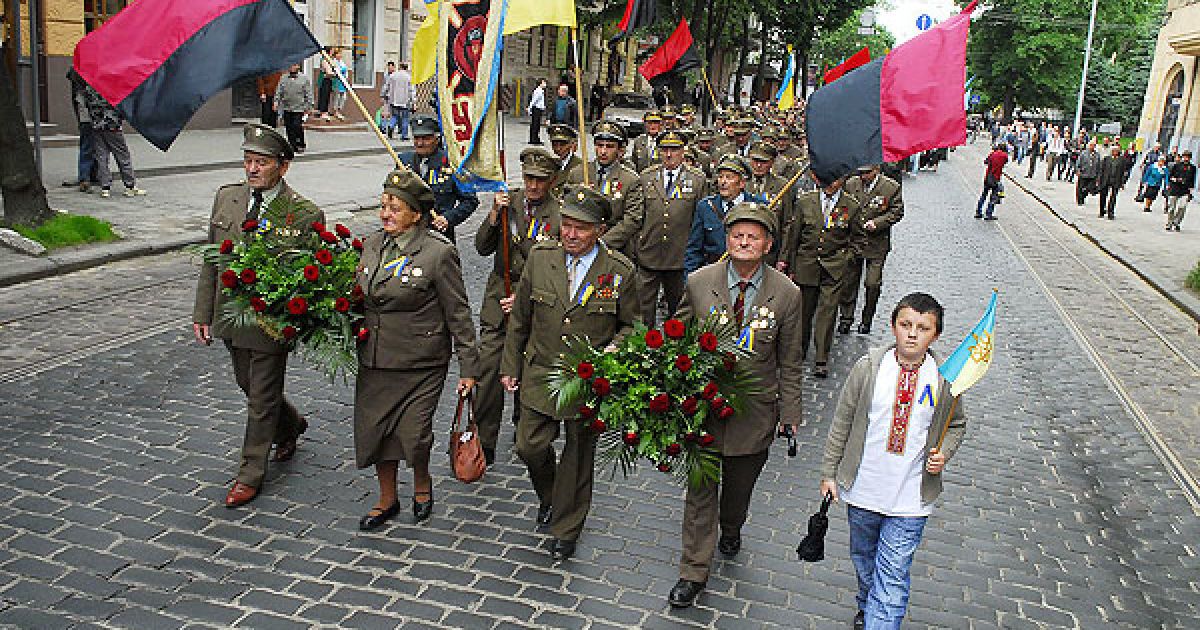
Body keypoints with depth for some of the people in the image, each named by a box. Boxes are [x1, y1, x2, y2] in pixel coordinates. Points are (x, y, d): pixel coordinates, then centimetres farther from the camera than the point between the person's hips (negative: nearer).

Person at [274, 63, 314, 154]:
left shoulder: (304, 78, 2)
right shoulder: (283, 78, 11)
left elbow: (308, 93, 2)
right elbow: (278, 91, 13)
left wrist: (308, 107, -2)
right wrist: (276, 102, 2)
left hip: (299, 108, -4)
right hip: (286, 108, 4)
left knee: (297, 127, -9)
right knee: (289, 128, 5)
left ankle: (300, 146, 6)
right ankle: (292, 145, 14)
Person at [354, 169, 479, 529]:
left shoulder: (439, 252, -13)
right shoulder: (372, 244, 5)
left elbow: (458, 314, -9)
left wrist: (469, 368, -8)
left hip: (422, 364, -5)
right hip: (374, 361, 6)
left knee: (413, 434, -3)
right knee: (374, 430, 10)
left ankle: (422, 484, 31)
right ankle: (387, 500, 33)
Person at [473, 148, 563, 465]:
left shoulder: (561, 213, -7)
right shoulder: (508, 202, 3)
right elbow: (483, 248, 2)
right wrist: (495, 214, -13)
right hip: (499, 295, 2)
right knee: (488, 366, -5)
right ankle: (484, 441, 1)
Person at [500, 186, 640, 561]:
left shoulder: (620, 271, -10)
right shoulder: (540, 257, -4)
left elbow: (629, 325, 2)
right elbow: (520, 317, 5)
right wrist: (511, 366, 7)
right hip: (540, 374, 2)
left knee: (578, 454, 11)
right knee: (530, 446, 3)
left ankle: (566, 530, 32)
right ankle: (549, 496, 38)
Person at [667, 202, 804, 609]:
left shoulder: (786, 294, -8)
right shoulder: (698, 283, -8)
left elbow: (789, 362, 0)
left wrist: (790, 414, 1)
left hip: (755, 411, 1)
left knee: (740, 484, 19)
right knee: (701, 489, 7)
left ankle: (730, 530, 52)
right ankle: (693, 573, 19)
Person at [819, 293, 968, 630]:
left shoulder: (944, 379, -8)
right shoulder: (868, 368, -9)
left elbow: (957, 424, 10)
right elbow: (842, 421, -1)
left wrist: (943, 454, -9)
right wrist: (829, 472, 2)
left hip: (910, 500, -2)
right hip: (862, 489, 2)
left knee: (892, 578, -3)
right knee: (863, 559, 24)